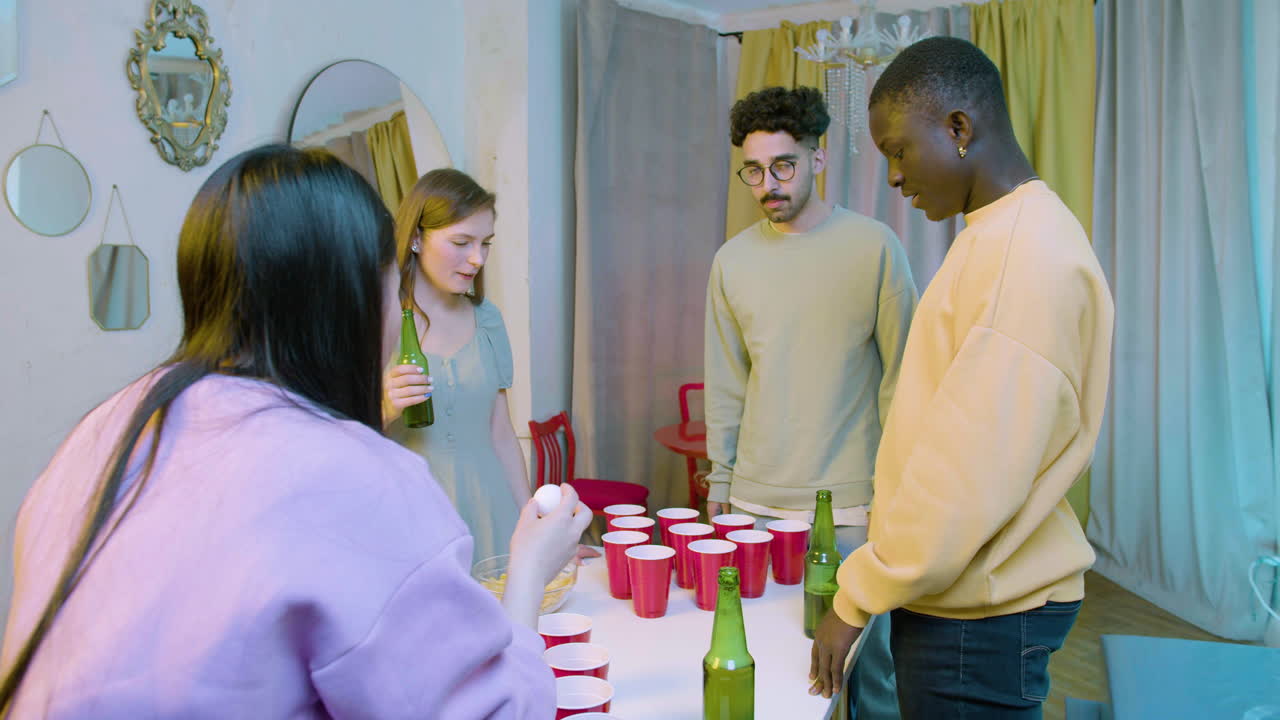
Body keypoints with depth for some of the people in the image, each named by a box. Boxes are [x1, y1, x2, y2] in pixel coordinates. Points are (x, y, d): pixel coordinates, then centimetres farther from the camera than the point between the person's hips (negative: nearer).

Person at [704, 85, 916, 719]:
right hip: (756, 502, 3)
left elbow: (901, 373, -2)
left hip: (852, 503, -3)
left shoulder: (873, 245, -4)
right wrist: (719, 479, 10)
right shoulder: (732, 260, 6)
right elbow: (726, 384, 11)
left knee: (863, 658, 7)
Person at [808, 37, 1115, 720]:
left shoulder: (1028, 255, -21)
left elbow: (973, 474, -25)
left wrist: (857, 597, -15)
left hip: (981, 613, -9)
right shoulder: (1002, 235, 11)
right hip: (963, 596, 9)